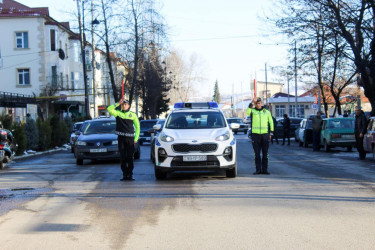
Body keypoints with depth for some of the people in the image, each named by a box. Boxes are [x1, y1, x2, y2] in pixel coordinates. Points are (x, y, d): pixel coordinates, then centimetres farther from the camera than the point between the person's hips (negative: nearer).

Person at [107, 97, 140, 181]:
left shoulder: (133, 115, 10)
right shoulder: (118, 113, 9)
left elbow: (137, 127, 12)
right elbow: (109, 109, -7)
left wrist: (136, 138, 3)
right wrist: (118, 103, -6)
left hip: (130, 138, 0)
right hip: (121, 138, 0)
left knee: (130, 158, -2)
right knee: (122, 157, 1)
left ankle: (130, 175, 3)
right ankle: (124, 175, 6)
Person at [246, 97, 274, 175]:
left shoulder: (267, 112, 11)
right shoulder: (252, 111, 4)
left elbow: (271, 122, 16)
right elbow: (247, 111, -20)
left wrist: (271, 133, 9)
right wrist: (252, 103, -29)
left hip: (265, 134, 1)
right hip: (255, 134, -1)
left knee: (265, 154, 2)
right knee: (257, 154, 0)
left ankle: (265, 169, 7)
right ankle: (258, 169, 5)